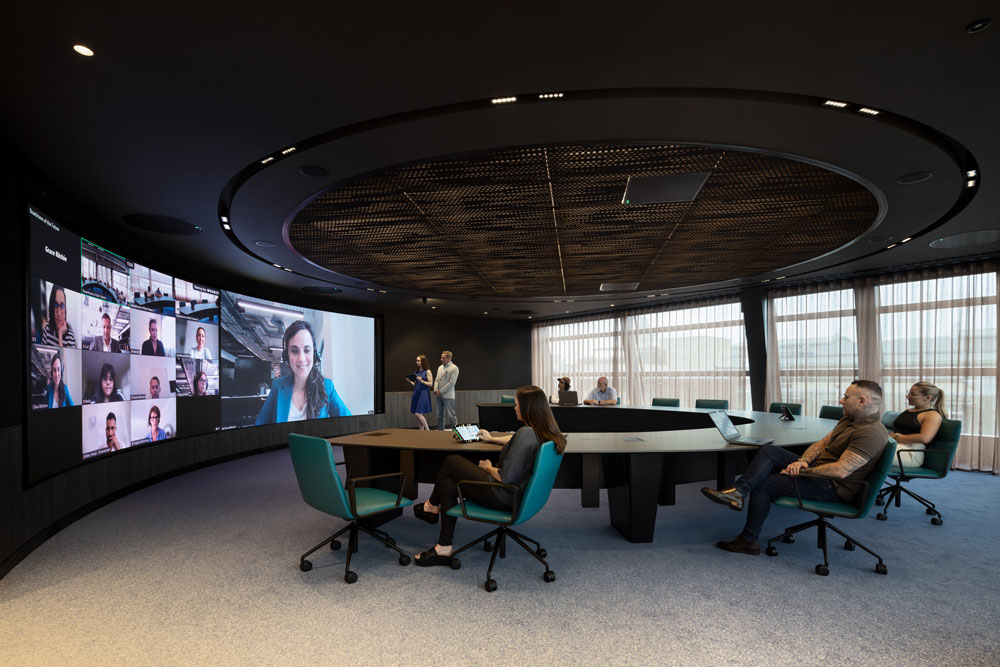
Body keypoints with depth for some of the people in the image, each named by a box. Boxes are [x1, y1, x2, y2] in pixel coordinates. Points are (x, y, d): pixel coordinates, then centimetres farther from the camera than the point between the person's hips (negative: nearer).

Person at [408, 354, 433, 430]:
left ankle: (427, 429, 1)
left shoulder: (427, 371, -4)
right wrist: (410, 381, 2)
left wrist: (422, 381, -18)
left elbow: (431, 384, -7)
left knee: (418, 414, -13)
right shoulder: (416, 372, 14)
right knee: (417, 415, 5)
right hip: (416, 393, 7)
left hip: (423, 393, -7)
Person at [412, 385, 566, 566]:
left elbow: (505, 478, -27)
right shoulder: (544, 432, 2)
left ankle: (432, 505, 30)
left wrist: (489, 467, -7)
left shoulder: (526, 433, -27)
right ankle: (444, 549, 18)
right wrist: (491, 438, 37)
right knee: (447, 484, 13)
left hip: (502, 496, -9)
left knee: (452, 461, 5)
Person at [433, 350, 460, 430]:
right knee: (440, 415, 11)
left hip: (448, 396, -7)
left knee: (451, 415, -6)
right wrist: (436, 390, -2)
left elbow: (452, 382, -13)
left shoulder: (454, 368, -7)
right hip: (438, 396, 7)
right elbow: (436, 379, 15)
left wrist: (441, 391, -13)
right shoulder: (440, 367, 16)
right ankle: (440, 430, 19)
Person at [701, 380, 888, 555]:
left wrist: (802, 471, -20)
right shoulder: (849, 419, 10)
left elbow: (840, 471, -30)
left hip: (833, 488, -10)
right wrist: (802, 461, -10)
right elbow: (822, 444, 10)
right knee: (768, 450, -5)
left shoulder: (871, 433, -23)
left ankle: (749, 540, 2)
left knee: (762, 484, -11)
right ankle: (737, 491, -20)